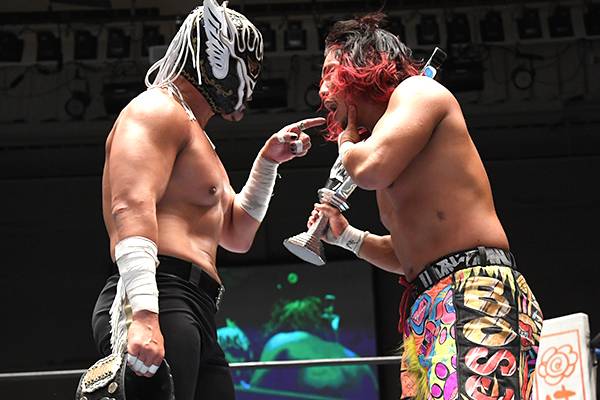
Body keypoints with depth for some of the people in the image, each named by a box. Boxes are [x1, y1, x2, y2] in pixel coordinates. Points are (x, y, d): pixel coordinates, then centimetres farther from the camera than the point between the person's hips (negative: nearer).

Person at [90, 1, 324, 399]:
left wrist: (268, 160, 27)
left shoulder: (194, 134, 32)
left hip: (197, 320, 10)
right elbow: (131, 206, -18)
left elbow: (237, 235, 38)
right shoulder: (157, 110, 0)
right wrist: (143, 314, -31)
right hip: (163, 304, -10)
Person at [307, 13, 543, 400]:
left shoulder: (418, 90, 5)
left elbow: (372, 168, -13)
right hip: (430, 312, 10)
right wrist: (348, 237, 24)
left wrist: (346, 139, 10)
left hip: (478, 295, -10)